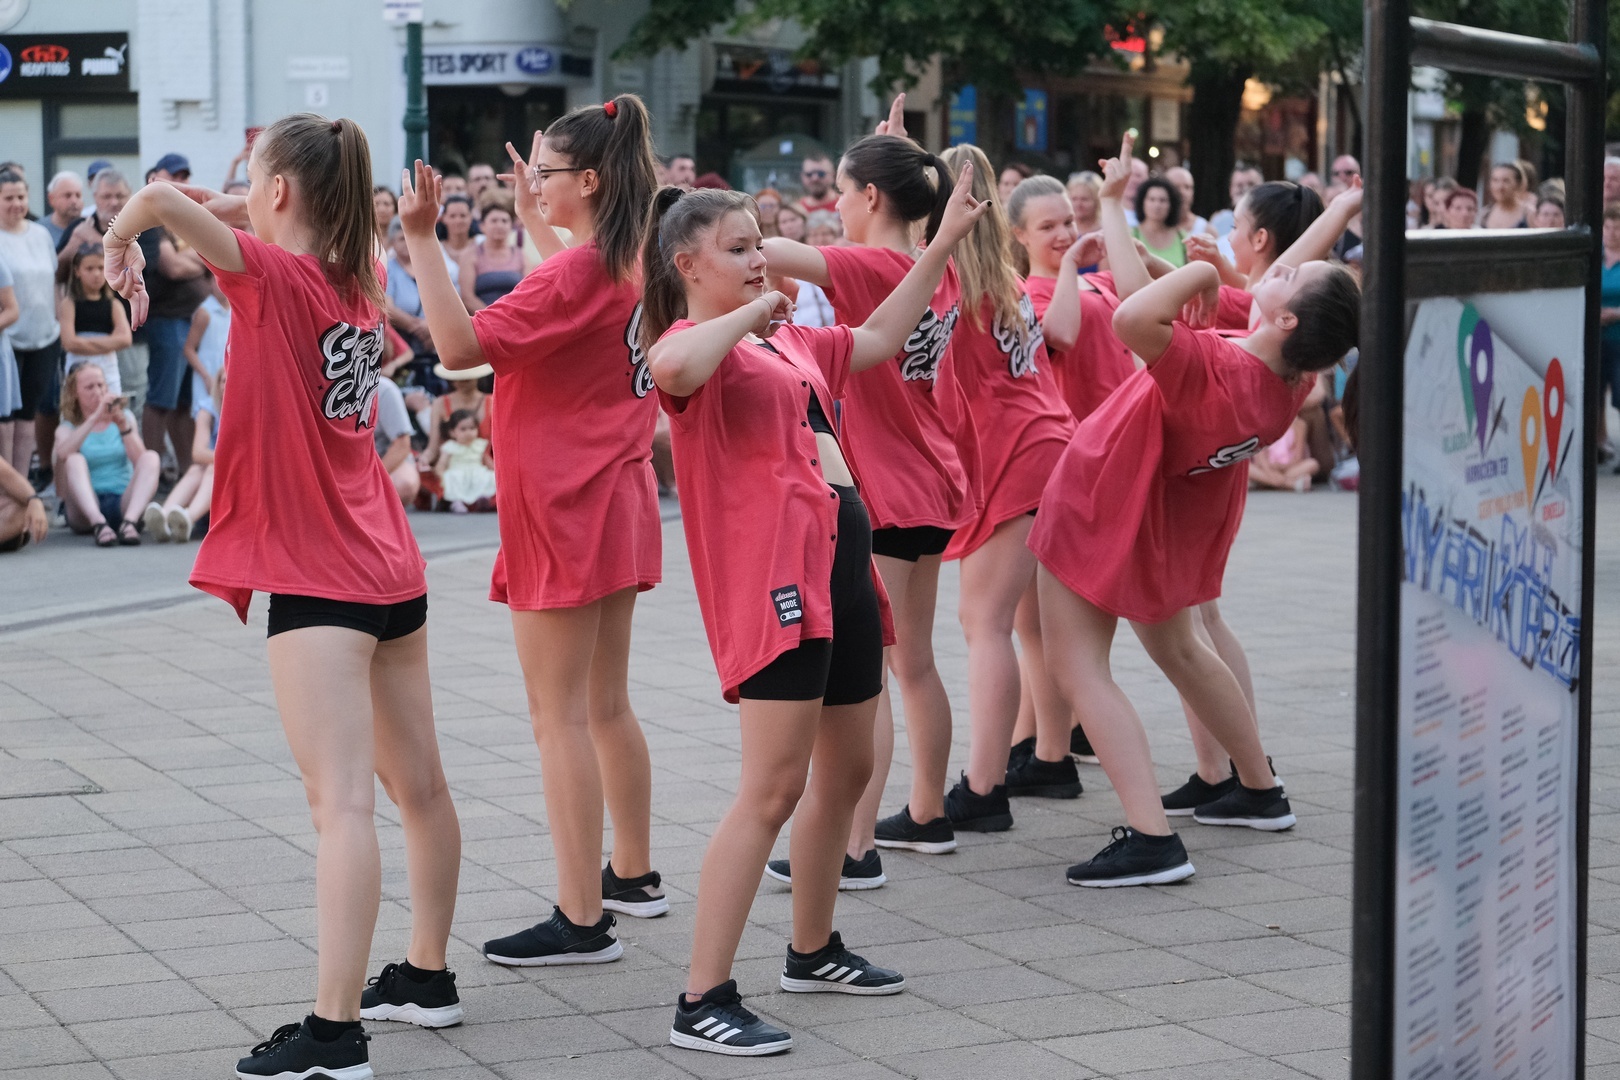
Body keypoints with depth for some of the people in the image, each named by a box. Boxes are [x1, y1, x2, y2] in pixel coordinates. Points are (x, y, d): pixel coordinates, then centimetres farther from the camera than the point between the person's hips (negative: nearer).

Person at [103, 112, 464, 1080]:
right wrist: (237, 208, 17)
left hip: (318, 579, -8)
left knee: (342, 802, -14)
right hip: (391, 568, 8)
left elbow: (161, 197, -24)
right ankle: (428, 976, 30)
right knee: (418, 785, 16)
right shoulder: (361, 278, 8)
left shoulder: (276, 276, -13)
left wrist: (120, 241, -4)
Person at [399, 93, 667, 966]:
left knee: (559, 715, -6)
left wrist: (421, 241, -27)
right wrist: (535, 210, 37)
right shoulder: (629, 268, 9)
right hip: (616, 505, 9)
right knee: (606, 704, 19)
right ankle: (632, 875, 31)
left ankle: (581, 920, -5)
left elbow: (460, 344, -27)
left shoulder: (573, 274, -19)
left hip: (564, 516, -9)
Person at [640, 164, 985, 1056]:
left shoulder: (787, 341, 18)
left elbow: (878, 338, 32)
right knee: (773, 788, -13)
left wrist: (943, 243, 28)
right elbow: (671, 366, -35)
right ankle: (703, 1002, -10)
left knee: (846, 769, 18)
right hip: (773, 571, -10)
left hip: (840, 558, 10)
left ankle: (813, 952, 35)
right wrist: (746, 315, -20)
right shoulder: (698, 343, -9)